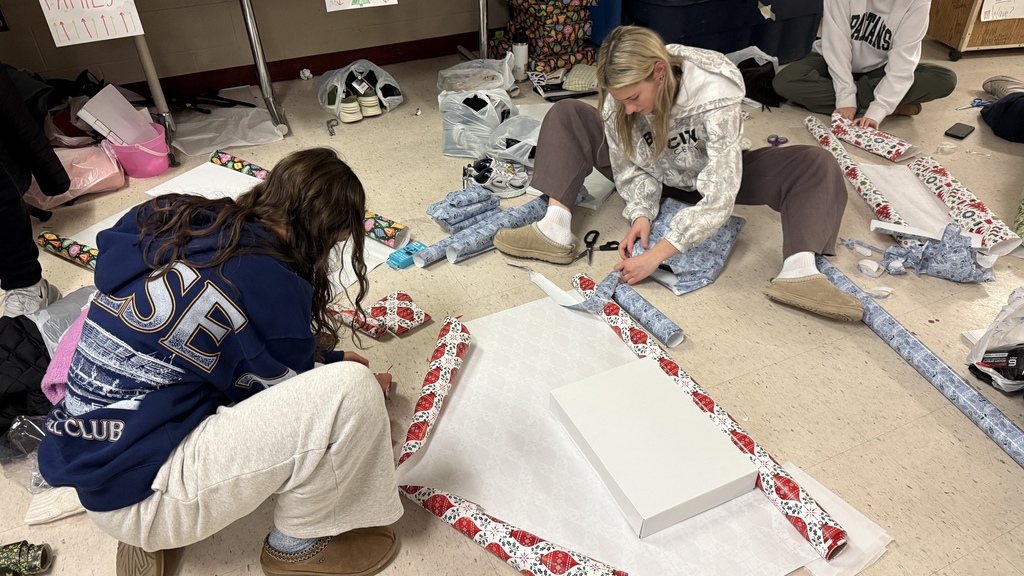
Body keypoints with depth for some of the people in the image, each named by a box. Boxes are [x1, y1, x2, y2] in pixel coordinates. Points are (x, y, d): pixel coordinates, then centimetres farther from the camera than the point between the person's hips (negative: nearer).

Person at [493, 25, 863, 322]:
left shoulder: (715, 94, -36)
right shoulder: (619, 95, -25)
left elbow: (718, 197, -39)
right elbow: (632, 166, -13)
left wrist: (656, 255, -43)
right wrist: (641, 214, -32)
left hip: (709, 175, -2)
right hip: (655, 173, 3)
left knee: (816, 166, -27)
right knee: (566, 115, -14)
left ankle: (798, 272, -46)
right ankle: (555, 231, -29)